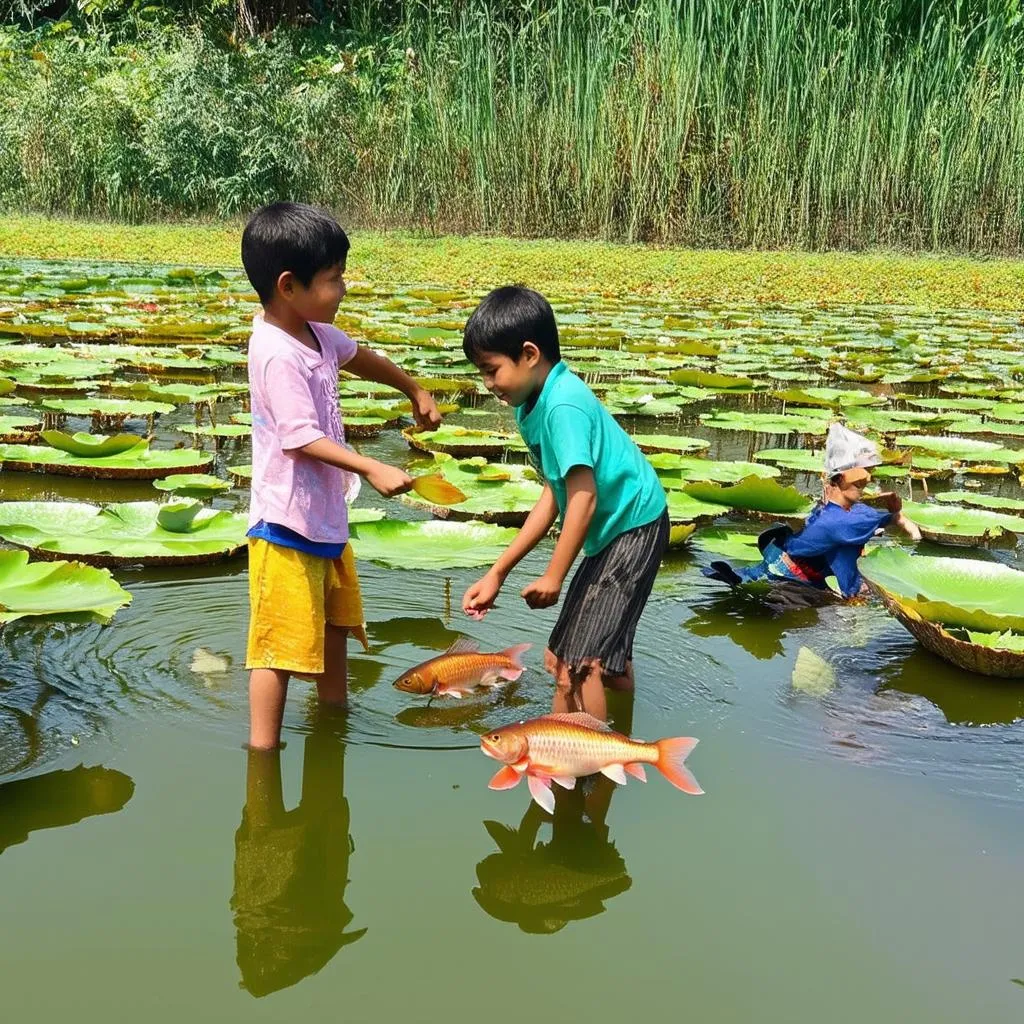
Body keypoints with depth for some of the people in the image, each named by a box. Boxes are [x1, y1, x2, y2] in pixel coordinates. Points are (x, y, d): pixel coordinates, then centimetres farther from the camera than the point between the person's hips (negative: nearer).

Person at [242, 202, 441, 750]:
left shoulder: (316, 333, 6)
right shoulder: (278, 355, -23)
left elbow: (358, 357, 28)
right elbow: (301, 438, -29)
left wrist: (414, 390, 38)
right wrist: (372, 469, -34)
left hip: (327, 517, 10)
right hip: (287, 524, -10)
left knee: (335, 624, 24)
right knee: (281, 643, -3)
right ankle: (263, 750, 6)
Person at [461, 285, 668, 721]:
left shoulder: (563, 405, -24)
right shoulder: (532, 405, 4)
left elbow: (583, 498, -24)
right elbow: (555, 494, 8)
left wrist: (554, 575, -14)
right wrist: (497, 572, 9)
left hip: (632, 528, -10)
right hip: (609, 532, 10)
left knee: (578, 660, -11)